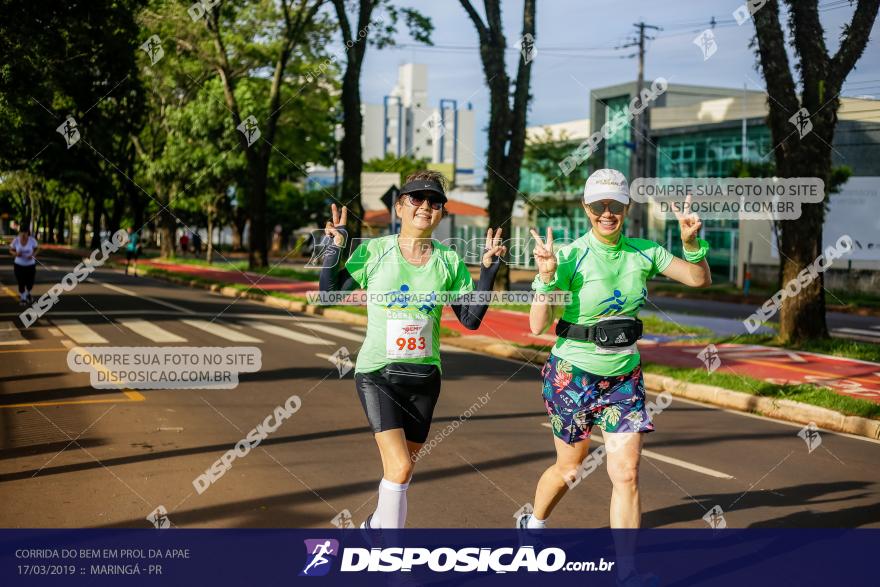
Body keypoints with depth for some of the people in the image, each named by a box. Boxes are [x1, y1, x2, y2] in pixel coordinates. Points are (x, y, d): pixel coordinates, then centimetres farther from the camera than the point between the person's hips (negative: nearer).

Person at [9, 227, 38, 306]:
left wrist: (33, 255, -21)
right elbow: (11, 250, -1)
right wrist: (16, 254, -23)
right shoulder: (15, 240, -15)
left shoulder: (32, 240, -15)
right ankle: (22, 298, 28)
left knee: (30, 284, 6)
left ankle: (27, 293, 43)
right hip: (19, 265, -1)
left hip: (30, 265, 1)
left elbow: (36, 250, 1)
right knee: (21, 283, -1)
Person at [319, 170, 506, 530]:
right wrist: (334, 247, -13)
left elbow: (471, 318, 1)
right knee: (400, 466, -15)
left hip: (424, 377, 3)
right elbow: (330, 293, -3)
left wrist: (489, 268, -5)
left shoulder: (449, 262, 1)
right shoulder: (374, 251, -4)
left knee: (403, 466, 12)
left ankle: (377, 523, 38)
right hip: (376, 374, -3)